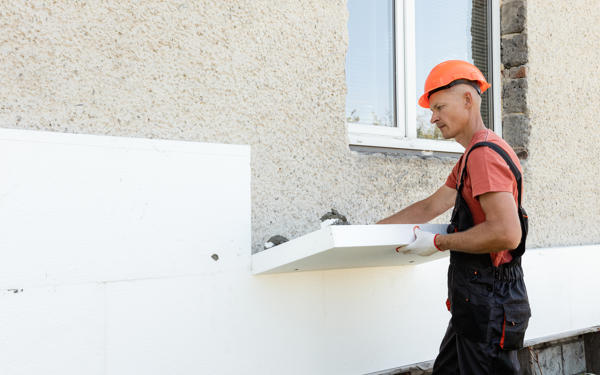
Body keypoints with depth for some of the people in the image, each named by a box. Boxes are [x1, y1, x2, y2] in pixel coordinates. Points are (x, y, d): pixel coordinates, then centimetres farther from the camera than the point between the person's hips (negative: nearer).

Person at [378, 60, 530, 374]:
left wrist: (438, 242, -18)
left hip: (490, 307, -11)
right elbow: (430, 207, 23)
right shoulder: (471, 158, 17)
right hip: (475, 305, 11)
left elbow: (507, 233, -27)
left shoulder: (485, 154, -18)